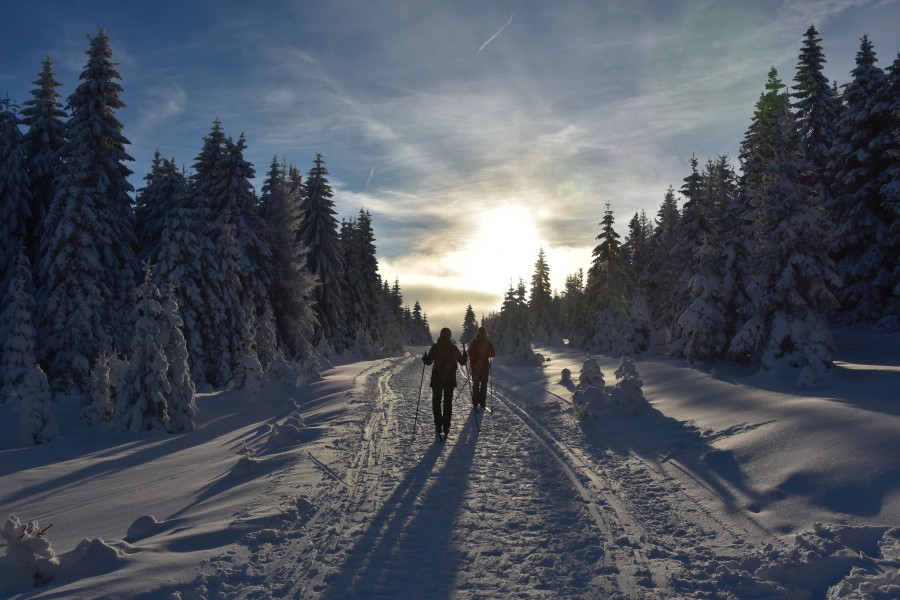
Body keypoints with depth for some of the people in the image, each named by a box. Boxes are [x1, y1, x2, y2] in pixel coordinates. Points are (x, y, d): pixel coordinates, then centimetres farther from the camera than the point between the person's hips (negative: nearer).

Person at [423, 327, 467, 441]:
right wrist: (465, 355, 24)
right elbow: (462, 361, 4)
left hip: (437, 379, -1)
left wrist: (424, 357, 15)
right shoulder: (454, 348, -3)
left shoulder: (436, 347, -7)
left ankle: (438, 426, -3)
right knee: (448, 403, 11)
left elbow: (428, 361, -6)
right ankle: (446, 427, 9)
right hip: (450, 379, 1)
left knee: (436, 402, 8)